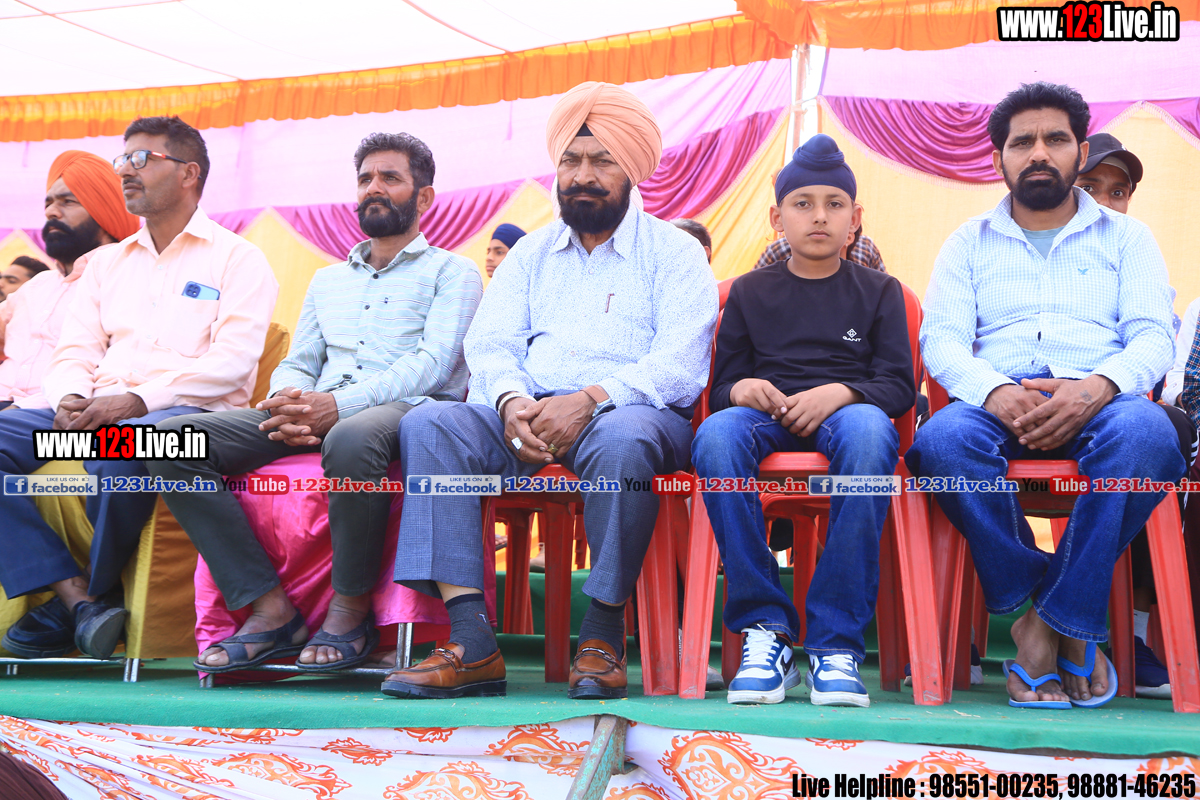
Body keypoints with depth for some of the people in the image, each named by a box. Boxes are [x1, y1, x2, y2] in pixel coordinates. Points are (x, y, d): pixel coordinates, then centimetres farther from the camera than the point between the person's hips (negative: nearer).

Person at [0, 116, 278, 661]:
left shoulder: (237, 258, 7)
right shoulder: (107, 263, 26)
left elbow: (231, 360, -7)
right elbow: (75, 350, 17)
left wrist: (136, 399, -19)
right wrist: (70, 398, -9)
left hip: (188, 413, -6)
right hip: (97, 413, 6)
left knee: (118, 448, -39)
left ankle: (75, 606, -15)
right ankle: (76, 595, -23)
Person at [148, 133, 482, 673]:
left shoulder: (451, 272, 12)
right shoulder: (328, 280, 31)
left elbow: (433, 362, -4)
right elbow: (297, 364, 23)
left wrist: (339, 404, -19)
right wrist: (286, 404, -5)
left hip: (406, 409, -5)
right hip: (315, 414, 6)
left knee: (350, 441, -44)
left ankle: (351, 610, -20)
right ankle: (269, 608, -18)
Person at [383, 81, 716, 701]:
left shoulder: (674, 252, 9)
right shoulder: (531, 254, 23)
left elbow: (680, 365, -6)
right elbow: (490, 343, 11)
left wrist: (589, 399, -21)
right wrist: (512, 402, -13)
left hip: (628, 411, -4)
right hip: (527, 415, 4)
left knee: (622, 439, -40)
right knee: (427, 425, -23)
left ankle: (603, 638, -25)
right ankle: (472, 645, -31)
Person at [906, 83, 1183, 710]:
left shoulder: (1125, 237, 20)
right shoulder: (969, 242, 21)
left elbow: (1152, 336, 5)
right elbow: (941, 338, 6)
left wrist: (1098, 387, -19)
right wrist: (995, 391, -18)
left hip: (1098, 400, 0)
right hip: (996, 402, 1)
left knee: (1146, 434, -37)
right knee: (943, 438, -36)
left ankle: (1059, 617, -24)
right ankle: (1051, 620, -20)